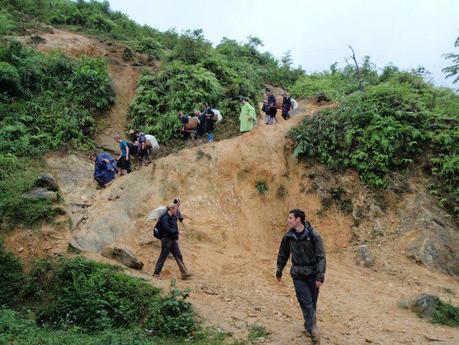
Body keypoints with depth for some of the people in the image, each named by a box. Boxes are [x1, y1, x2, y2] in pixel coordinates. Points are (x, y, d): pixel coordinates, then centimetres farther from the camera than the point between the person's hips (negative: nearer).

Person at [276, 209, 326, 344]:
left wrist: (320, 276, -18)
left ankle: (309, 327, 29)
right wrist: (279, 272, 19)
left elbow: (321, 257, -13)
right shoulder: (288, 237, -3)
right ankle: (313, 330, 1)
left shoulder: (313, 235, -13)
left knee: (312, 303, 9)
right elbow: (283, 255, 11)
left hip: (312, 274, -1)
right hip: (298, 275, 1)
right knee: (307, 303, -5)